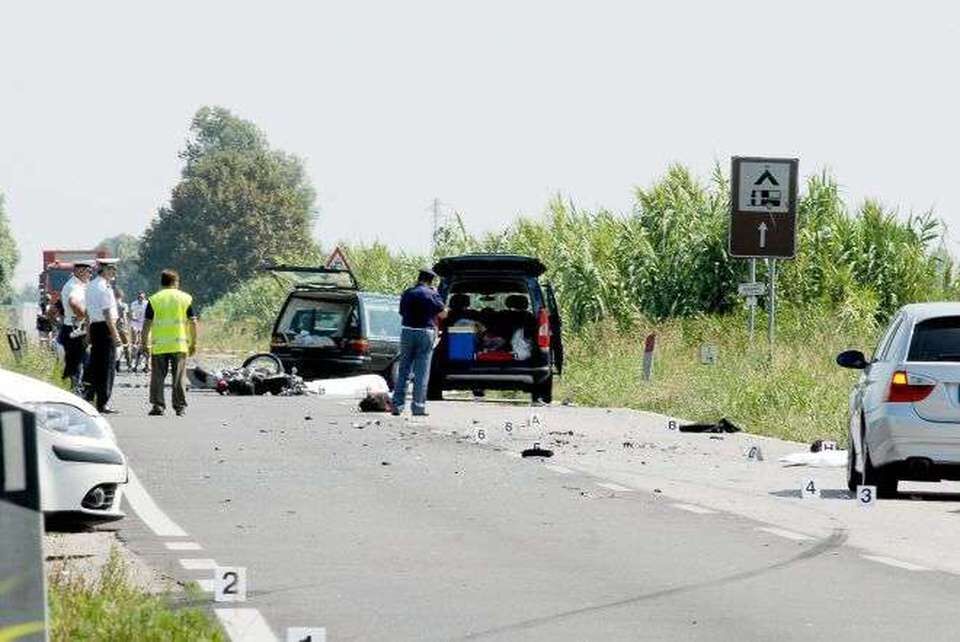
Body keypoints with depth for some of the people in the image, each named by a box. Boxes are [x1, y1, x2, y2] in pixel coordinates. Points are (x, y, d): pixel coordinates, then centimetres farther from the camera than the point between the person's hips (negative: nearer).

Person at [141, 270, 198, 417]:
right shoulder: (185, 298, 4)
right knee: (179, 377, 5)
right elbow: (193, 322, 3)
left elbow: (147, 324, 1)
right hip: (179, 344, 0)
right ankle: (180, 406, 5)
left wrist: (144, 343, 10)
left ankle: (158, 405, 0)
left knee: (158, 376, 5)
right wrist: (193, 343, 10)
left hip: (159, 345, 0)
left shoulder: (154, 299, 3)